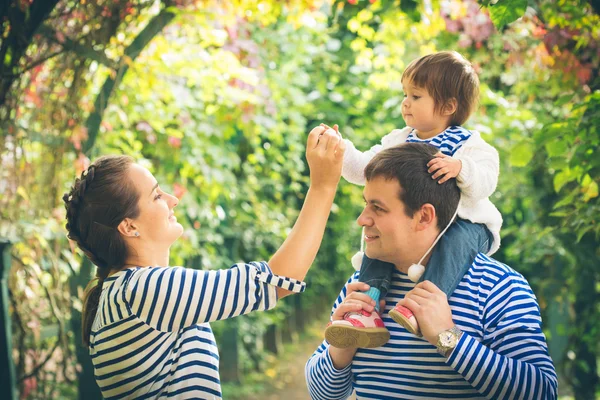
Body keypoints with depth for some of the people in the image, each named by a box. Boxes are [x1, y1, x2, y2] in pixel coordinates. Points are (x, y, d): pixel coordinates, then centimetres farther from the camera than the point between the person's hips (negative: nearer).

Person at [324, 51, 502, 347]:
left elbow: (484, 184, -23)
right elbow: (364, 169, 12)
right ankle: (370, 309, -31)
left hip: (465, 224, -5)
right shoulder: (399, 141, 11)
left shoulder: (468, 144, -6)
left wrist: (460, 167, -41)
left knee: (457, 237, -37)